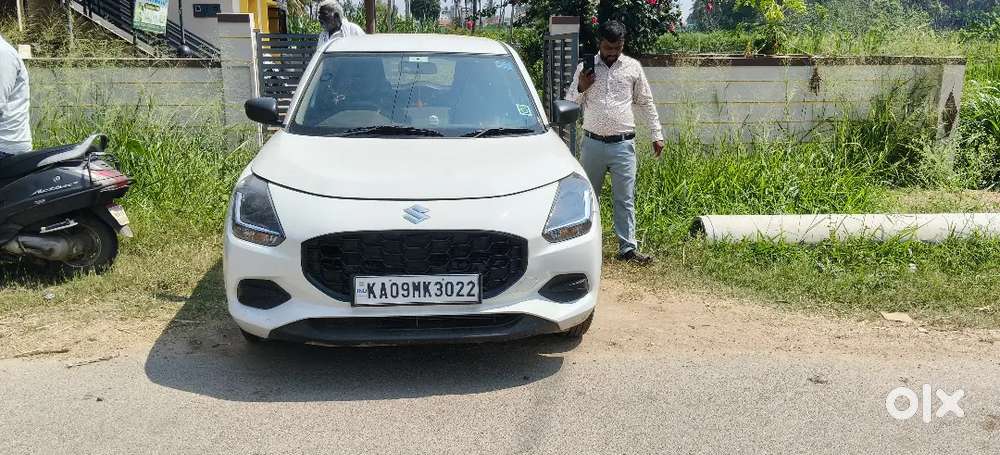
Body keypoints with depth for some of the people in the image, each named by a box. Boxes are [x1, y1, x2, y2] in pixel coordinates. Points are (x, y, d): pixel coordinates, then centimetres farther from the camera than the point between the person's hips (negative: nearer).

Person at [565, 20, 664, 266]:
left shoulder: (633, 67, 4)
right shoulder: (586, 67, 4)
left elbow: (647, 104, 10)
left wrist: (657, 135, 7)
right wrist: (581, 88, -12)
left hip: (623, 145, -1)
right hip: (592, 143, 1)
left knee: (625, 199, 0)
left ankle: (628, 248, 5)